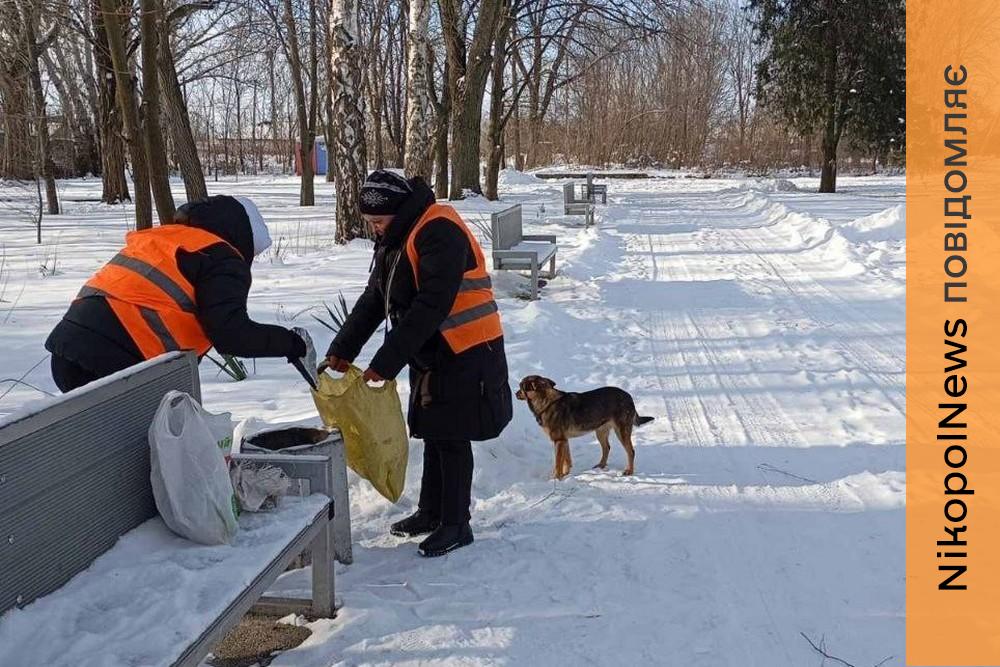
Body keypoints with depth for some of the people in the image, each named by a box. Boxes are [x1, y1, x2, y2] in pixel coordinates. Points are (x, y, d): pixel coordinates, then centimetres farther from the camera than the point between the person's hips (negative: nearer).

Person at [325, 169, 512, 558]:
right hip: (429, 352, 9)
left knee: (450, 437, -3)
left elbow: (431, 307, -28)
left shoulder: (439, 233, -22)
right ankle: (431, 513, 30)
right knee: (433, 433, 16)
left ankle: (456, 525, 10)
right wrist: (343, 349, 0)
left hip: (465, 353, -9)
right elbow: (373, 300, 11)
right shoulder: (395, 237, 9)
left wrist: (387, 362, -28)